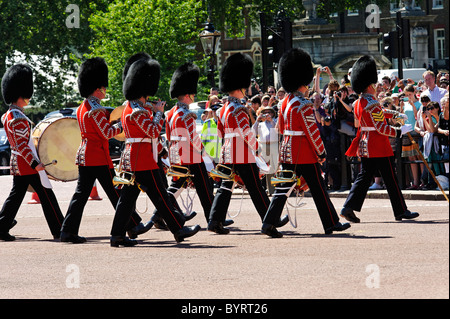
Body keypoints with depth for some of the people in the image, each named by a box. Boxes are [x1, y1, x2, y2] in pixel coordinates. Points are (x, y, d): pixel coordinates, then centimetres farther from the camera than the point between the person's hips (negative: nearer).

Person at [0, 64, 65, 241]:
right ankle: (60, 231, 2)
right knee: (46, 196, -2)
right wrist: (35, 164, -25)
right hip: (28, 164, -10)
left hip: (17, 165, 10)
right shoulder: (18, 118, -19)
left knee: (16, 196, 12)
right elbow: (21, 144, -23)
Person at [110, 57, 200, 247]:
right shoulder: (137, 110, -16)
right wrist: (158, 112, -9)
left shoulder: (130, 107, 17)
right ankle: (179, 229, 0)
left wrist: (154, 112, 15)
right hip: (143, 160, -10)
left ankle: (117, 235, 4)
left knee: (128, 197, 7)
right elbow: (154, 131, -20)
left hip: (131, 159, 10)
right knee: (159, 196, -5)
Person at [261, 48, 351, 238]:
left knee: (283, 188, 6)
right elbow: (312, 132, -16)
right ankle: (331, 223, 11)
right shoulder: (303, 106, -17)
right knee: (318, 189, 3)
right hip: (306, 155, -8)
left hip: (287, 151, 8)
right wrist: (321, 152, -7)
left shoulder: (285, 102, 9)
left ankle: (269, 223, -3)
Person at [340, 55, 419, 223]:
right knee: (391, 179, 0)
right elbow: (381, 128, -21)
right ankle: (401, 211, 7)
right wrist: (400, 131, -12)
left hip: (365, 146, 9)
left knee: (364, 178, 9)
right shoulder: (372, 104, -19)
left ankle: (349, 208, -1)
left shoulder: (358, 103, 10)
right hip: (379, 147, -9)